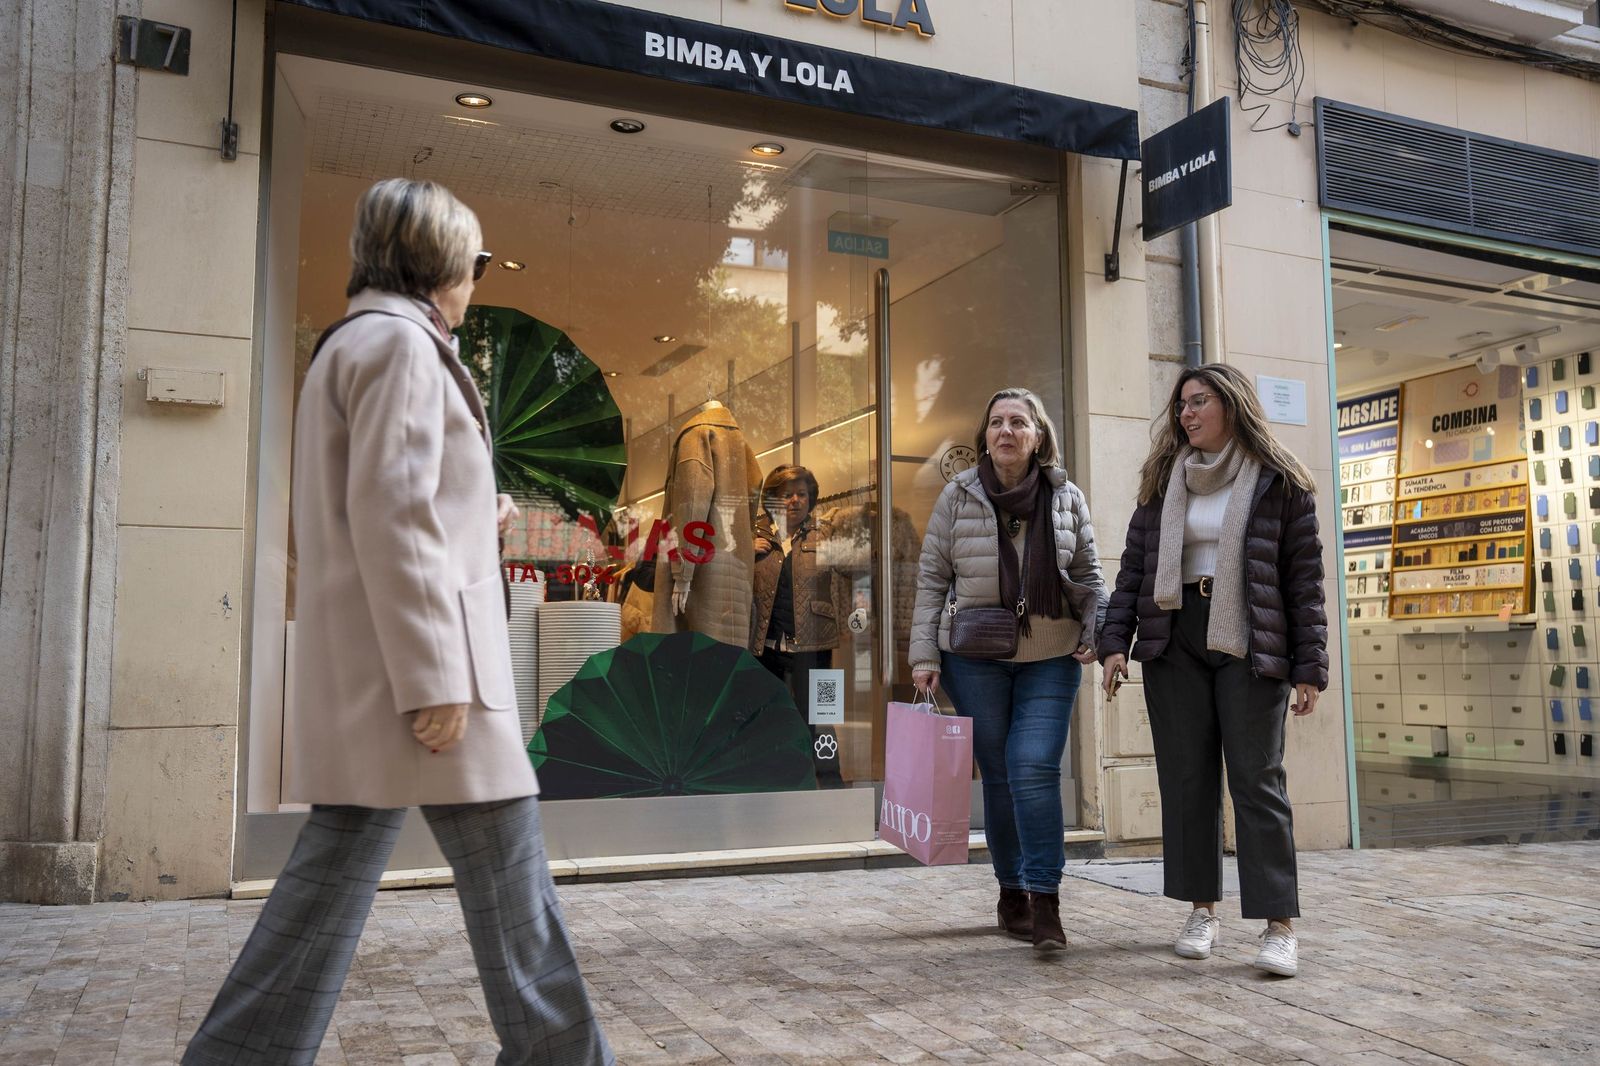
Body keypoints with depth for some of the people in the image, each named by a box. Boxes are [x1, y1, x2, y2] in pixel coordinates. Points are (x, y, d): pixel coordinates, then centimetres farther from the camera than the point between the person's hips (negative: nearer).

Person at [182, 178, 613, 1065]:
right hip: (411, 659, -10)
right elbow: (390, 513, -19)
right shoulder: (398, 342, -9)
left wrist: (472, 525, 24)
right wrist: (433, 680, -22)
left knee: (340, 864, 11)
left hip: (361, 674, 10)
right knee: (507, 869, 0)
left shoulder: (350, 347, 22)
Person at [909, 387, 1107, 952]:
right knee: (998, 775, 7)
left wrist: (1095, 633, -6)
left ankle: (1045, 900, -3)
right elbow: (932, 579, 1)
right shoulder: (958, 496, 0)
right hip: (974, 658, 0)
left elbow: (1087, 576, 9)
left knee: (1035, 768, -12)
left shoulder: (1068, 498, 4)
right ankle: (1011, 890, 23)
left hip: (1051, 658, 0)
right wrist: (924, 655, -4)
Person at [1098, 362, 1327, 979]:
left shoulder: (1278, 483, 2)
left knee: (1257, 779, -4)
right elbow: (1134, 566, 10)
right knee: (1186, 777, 6)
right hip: (1173, 640, 4)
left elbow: (1304, 579, 0)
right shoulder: (1163, 481, 12)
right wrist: (1116, 641, 0)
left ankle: (1279, 924, 2)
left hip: (1248, 645, -3)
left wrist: (1309, 666, -4)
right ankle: (1203, 910, 17)